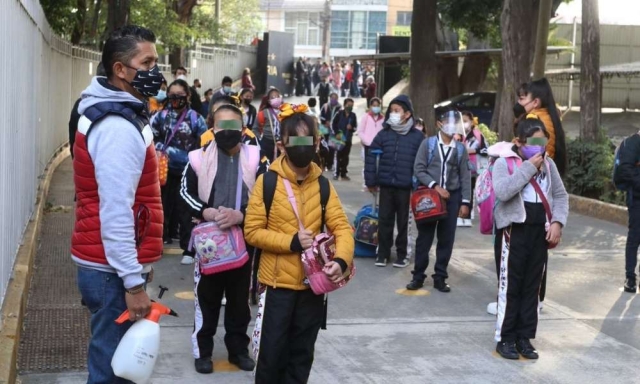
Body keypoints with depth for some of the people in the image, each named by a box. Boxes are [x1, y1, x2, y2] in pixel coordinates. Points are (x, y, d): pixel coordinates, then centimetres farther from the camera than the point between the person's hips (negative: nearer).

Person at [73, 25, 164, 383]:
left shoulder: (123, 115, 13)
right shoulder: (118, 128, -20)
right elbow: (115, 212, -24)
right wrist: (133, 281, -22)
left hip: (114, 264, 10)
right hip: (113, 270, -10)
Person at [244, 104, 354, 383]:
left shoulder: (323, 184, 2)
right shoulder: (267, 182, -9)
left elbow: (342, 227, -3)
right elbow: (252, 231, -10)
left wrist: (341, 260, -22)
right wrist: (291, 242, -21)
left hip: (313, 283, 4)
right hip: (278, 282, -3)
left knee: (302, 353, 14)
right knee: (272, 351, 4)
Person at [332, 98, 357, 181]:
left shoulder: (353, 115, 5)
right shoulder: (339, 114, -4)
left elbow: (355, 127, 10)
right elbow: (333, 124, 0)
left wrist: (351, 128, -12)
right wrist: (336, 133, -10)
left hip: (348, 139, 3)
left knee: (345, 157, 7)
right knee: (338, 156, -6)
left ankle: (343, 174, 14)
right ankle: (336, 173, -1)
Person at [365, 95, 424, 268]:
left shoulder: (417, 136, -2)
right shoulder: (384, 134, 2)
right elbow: (371, 158, 2)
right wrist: (371, 181, -1)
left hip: (405, 187, -2)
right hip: (386, 185, 2)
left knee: (403, 221, 10)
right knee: (384, 220, 8)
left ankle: (401, 254, 20)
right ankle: (383, 253, 18)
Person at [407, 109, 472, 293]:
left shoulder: (461, 148, 6)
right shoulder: (428, 143, -1)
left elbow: (465, 176, 6)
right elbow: (418, 169, -4)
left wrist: (465, 202, 0)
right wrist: (435, 186, -15)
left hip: (452, 196, 2)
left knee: (446, 239, 5)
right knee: (424, 237, 3)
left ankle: (440, 277, 14)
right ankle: (418, 276, 13)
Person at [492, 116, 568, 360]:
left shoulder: (548, 164, 10)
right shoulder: (504, 162, -6)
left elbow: (560, 195, 14)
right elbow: (502, 192, -23)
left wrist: (557, 222, -2)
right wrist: (529, 167, -18)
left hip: (540, 231, 5)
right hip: (513, 231, -5)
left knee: (532, 287, 10)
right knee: (510, 286, 0)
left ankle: (524, 337, 19)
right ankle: (505, 338, 11)